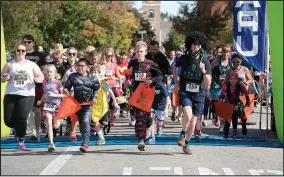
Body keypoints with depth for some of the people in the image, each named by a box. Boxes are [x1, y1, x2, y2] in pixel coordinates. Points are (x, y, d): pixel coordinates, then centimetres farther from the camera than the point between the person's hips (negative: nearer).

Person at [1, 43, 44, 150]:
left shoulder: (32, 65, 10)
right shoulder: (10, 65, 11)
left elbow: (41, 77, 12)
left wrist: (37, 79, -11)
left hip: (27, 95, -1)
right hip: (11, 94, 2)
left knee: (22, 117, -15)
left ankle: (21, 141, -2)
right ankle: (18, 129, 30)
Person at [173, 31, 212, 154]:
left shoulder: (205, 62, -6)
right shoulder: (184, 59, -5)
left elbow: (208, 84, -8)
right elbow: (174, 67, 19)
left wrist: (203, 71, -24)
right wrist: (176, 82, 13)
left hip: (199, 94, 1)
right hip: (185, 92, -1)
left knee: (193, 123, 6)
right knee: (188, 115, -27)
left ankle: (186, 144, 27)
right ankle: (182, 134, 0)